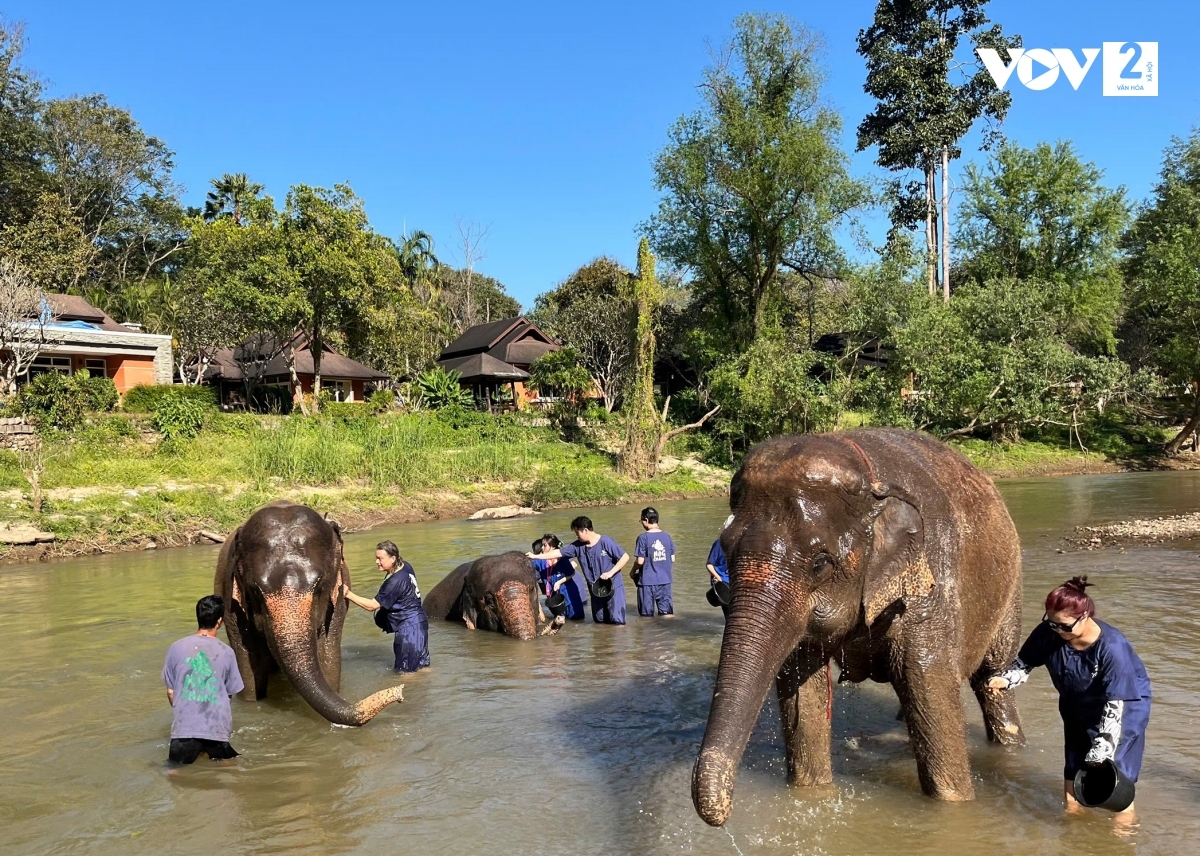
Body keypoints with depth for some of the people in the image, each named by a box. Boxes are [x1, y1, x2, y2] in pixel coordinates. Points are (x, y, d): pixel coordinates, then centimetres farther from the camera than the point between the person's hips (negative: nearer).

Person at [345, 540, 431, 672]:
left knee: (406, 670, 1)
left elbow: (371, 606, -22)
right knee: (420, 665, 21)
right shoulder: (405, 566, 2)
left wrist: (348, 594, -23)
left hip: (409, 626, -10)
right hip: (418, 621, 10)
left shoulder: (394, 582, -25)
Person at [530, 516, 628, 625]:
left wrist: (610, 573, -21)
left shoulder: (606, 542, -17)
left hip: (613, 586, -5)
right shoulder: (578, 546, -2)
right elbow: (559, 552, 1)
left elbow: (625, 557, -14)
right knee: (599, 620, 11)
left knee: (617, 619, -9)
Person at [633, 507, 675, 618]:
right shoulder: (666, 536, 2)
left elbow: (640, 561, -13)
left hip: (647, 580, -4)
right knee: (666, 611, 9)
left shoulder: (643, 538, -12)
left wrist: (633, 571, 5)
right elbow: (672, 559, 6)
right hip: (665, 579, 4)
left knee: (647, 615, 7)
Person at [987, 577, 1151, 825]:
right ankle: (1072, 816, 33)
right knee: (1073, 770, 12)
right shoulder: (1048, 633, -24)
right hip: (1078, 706, 5)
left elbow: (1114, 706, -30)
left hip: (1125, 703, -5)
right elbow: (1024, 663, -6)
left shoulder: (1112, 648, -34)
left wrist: (1100, 753, -31)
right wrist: (1005, 679, -26)